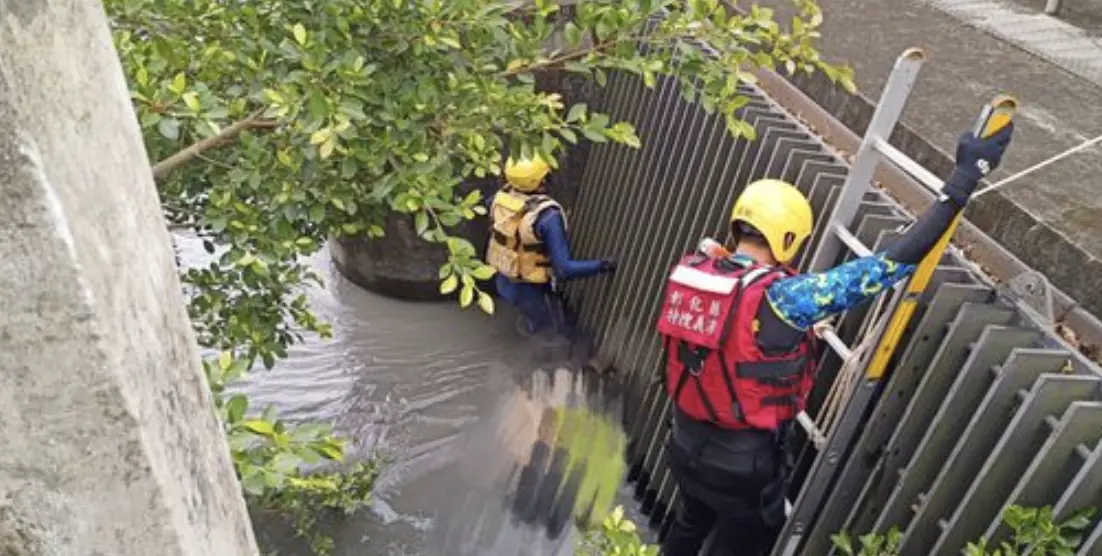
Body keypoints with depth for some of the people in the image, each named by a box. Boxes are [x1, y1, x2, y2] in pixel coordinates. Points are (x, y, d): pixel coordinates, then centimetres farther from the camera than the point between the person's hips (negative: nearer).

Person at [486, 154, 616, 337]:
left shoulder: (502, 195, -15)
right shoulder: (547, 216, -35)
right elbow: (564, 268, -34)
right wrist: (602, 266, -29)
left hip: (502, 280, 6)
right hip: (528, 290, -6)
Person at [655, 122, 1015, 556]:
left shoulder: (689, 272, -10)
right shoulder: (779, 299, -28)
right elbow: (887, 266, -29)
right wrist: (965, 179, -24)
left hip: (686, 445, 5)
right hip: (743, 464, -5)